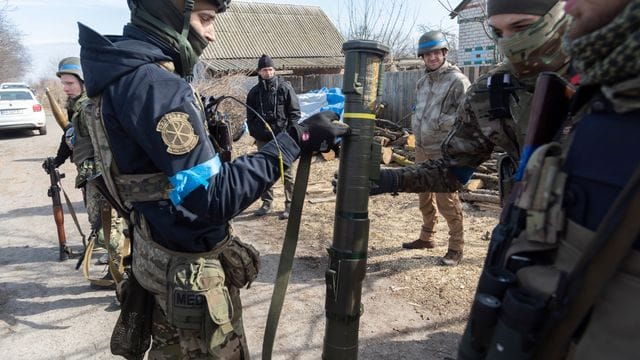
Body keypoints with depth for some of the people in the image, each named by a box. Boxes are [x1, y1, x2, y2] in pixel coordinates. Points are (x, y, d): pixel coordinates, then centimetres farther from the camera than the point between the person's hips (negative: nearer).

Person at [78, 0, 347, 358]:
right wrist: (296, 140, -27)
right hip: (192, 267, -9)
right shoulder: (152, 84, -26)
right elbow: (214, 197, -29)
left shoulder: (125, 73, 6)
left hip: (163, 257, 9)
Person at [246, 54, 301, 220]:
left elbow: (294, 112, -3)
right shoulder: (254, 92, 9)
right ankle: (266, 202, 24)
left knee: (286, 172, 0)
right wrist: (254, 133, 6)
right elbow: (250, 116, 15)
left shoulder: (285, 88, -2)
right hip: (263, 138, 4)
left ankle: (290, 205, 7)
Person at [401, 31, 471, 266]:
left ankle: (456, 247, 8)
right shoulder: (422, 82, 15)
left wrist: (439, 122, -17)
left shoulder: (457, 81, -10)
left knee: (446, 199, -5)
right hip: (421, 147, 8)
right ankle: (426, 237, 32)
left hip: (443, 151, -8)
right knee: (424, 196, 17)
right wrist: (416, 122, 9)